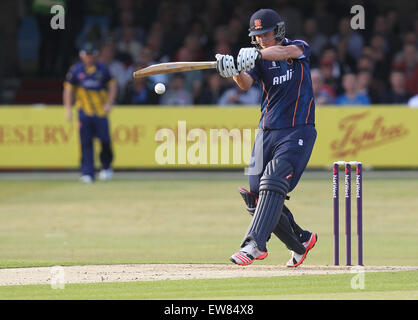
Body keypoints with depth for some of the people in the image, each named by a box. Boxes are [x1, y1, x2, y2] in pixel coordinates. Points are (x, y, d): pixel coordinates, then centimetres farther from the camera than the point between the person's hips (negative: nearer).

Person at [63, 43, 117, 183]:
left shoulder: (102, 69, 3)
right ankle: (87, 173, -5)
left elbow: (112, 86, 11)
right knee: (86, 142, -6)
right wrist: (68, 109, -1)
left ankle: (106, 166, 21)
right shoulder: (76, 70, 2)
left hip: (101, 110, 0)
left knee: (105, 140, -4)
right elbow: (68, 89, 6)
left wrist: (109, 103, -1)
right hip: (84, 110, 0)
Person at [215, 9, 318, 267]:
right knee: (255, 196, 1)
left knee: (273, 183, -24)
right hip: (267, 132, 5)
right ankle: (301, 241, 20)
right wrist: (235, 71, -38)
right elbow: (246, 84, -15)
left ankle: (255, 244, -32)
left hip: (298, 131, -5)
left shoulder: (299, 48, 0)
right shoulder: (258, 59, 5)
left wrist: (256, 54, -41)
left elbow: (285, 51, -24)